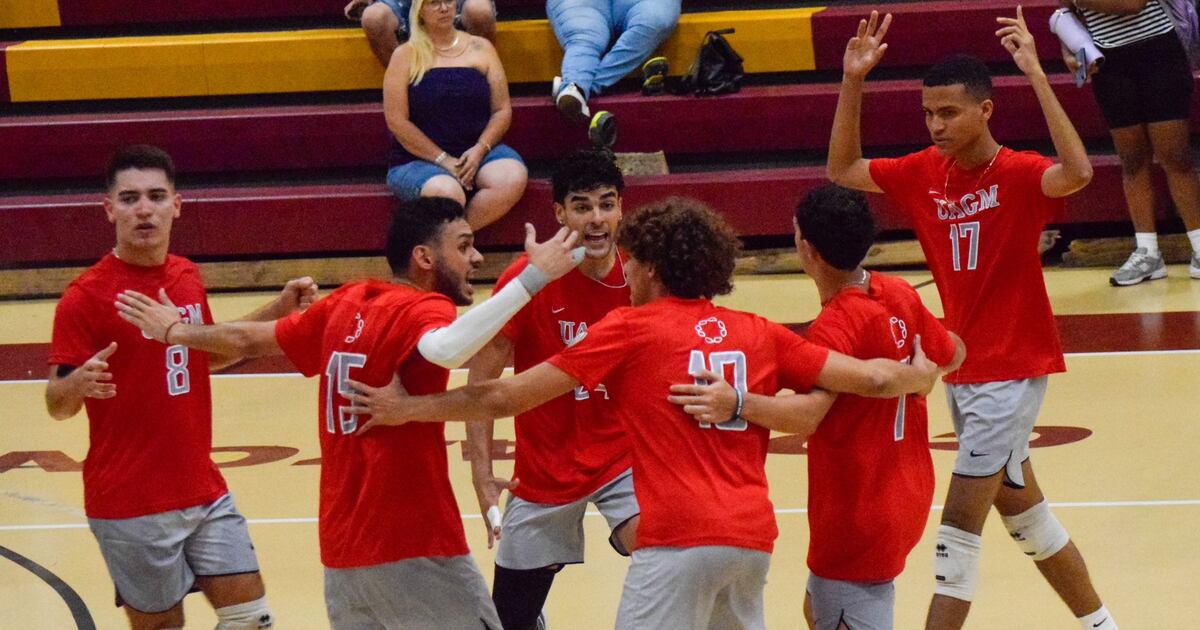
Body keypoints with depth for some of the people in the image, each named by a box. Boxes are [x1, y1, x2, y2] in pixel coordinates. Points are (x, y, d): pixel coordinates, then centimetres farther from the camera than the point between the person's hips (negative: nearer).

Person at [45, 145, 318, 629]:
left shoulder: (187, 277, 6)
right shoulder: (86, 297, -14)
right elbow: (56, 404, -12)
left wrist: (278, 312, 12)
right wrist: (78, 384, -35)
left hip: (205, 492, 6)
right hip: (132, 508, -6)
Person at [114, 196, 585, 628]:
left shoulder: (347, 305, 10)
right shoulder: (420, 309, -12)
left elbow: (251, 339, 23)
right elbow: (446, 350, -37)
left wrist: (175, 333, 41)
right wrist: (532, 278, -35)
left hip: (343, 546, 8)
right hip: (413, 547, -8)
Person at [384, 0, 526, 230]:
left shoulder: (480, 48, 12)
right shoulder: (406, 56, 3)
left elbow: (502, 110, 9)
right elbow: (397, 121, -4)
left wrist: (480, 149, -10)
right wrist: (444, 160, -12)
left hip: (477, 152, 3)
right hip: (418, 160, -3)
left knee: (513, 178, -31)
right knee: (447, 193, -38)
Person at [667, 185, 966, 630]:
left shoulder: (835, 327, -25)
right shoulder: (899, 296, -1)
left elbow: (807, 415, -40)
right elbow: (951, 356, 15)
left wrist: (736, 404, -55)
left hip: (858, 517, -9)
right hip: (905, 497, 9)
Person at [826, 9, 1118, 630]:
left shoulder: (1017, 175, -17)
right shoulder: (924, 173, 2)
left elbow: (1077, 172, -38)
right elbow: (841, 172, 10)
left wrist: (1035, 74, -40)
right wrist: (852, 82, -2)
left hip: (1013, 367, -7)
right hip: (962, 366, 8)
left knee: (961, 522, -10)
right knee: (1020, 508, 17)